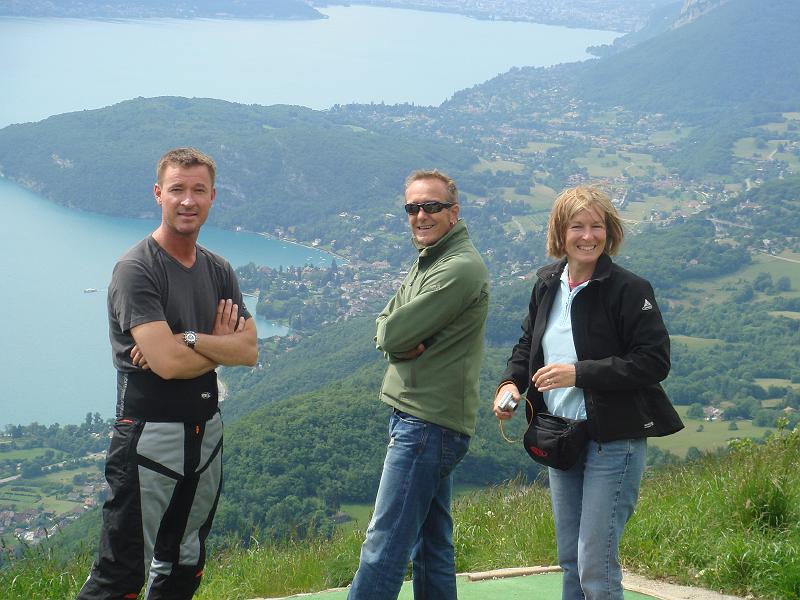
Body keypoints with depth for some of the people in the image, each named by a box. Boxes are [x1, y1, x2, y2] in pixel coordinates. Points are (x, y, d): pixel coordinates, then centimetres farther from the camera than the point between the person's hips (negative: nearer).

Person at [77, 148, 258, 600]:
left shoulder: (219, 272, 9)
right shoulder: (137, 269, -13)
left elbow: (250, 352, -2)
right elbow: (167, 362, -23)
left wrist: (189, 340, -17)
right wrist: (220, 344, -6)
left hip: (207, 430, 8)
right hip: (150, 433, -7)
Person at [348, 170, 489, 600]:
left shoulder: (461, 268, -15)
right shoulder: (427, 263, 18)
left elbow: (395, 333, -19)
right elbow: (384, 325, 12)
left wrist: (396, 335, 3)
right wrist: (404, 341, -8)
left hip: (428, 424, -10)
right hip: (419, 418, 10)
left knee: (384, 546, -11)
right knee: (431, 546, 14)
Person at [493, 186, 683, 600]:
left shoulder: (629, 290, -14)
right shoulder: (547, 285, 7)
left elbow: (655, 361, -18)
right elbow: (527, 345, 20)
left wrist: (579, 373, -24)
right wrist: (511, 382, -1)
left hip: (613, 441, -7)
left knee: (596, 565, -5)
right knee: (569, 560, 16)